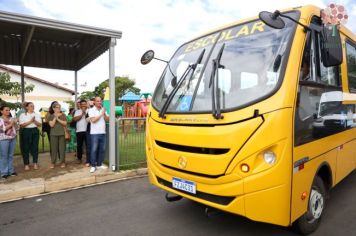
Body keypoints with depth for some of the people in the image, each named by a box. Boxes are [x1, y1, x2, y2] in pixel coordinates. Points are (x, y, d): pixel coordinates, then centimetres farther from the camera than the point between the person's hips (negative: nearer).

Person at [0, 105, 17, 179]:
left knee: (11, 155, 9)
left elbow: (16, 128, 11)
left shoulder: (11, 118, 9)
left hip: (13, 138, 4)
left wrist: (15, 123, -7)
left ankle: (11, 170, 17)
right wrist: (10, 124, -15)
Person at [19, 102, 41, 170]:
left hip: (35, 131, 2)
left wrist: (34, 120, -16)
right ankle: (26, 164, 12)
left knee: (35, 147, 4)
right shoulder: (22, 115, 1)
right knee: (26, 148, 1)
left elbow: (39, 124, 1)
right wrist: (30, 121, -16)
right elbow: (21, 125, -8)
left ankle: (35, 163, 15)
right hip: (26, 131, -2)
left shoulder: (37, 115, 8)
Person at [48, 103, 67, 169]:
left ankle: (62, 162, 10)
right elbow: (51, 124, -6)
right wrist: (55, 117, -9)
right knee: (54, 148, 1)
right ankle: (52, 162, 9)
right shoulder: (51, 116, 5)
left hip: (62, 134, 1)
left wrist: (58, 119, -11)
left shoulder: (63, 115, 7)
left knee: (62, 148, 2)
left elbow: (65, 123, -3)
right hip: (53, 134, 0)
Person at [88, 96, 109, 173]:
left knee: (102, 149, 8)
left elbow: (107, 119, 7)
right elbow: (93, 120, -17)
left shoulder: (103, 110, 13)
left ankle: (99, 164, 19)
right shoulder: (91, 110, -4)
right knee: (94, 150, -2)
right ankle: (93, 166, 5)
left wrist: (104, 114, -9)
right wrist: (101, 114, -12)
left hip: (103, 133, 5)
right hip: (95, 133, -5)